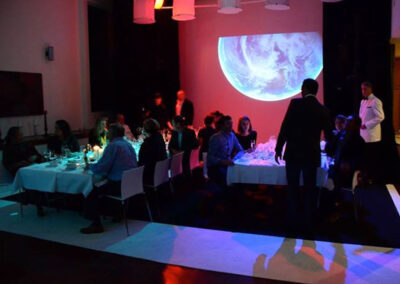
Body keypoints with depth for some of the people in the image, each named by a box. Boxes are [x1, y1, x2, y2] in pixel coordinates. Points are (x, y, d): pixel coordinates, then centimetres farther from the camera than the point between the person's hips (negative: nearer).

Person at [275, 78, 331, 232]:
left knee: (292, 189, 7)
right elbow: (328, 134, 16)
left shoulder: (295, 103, -6)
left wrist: (278, 148, -2)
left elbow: (285, 127, -10)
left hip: (293, 152, -3)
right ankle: (308, 223, 16)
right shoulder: (323, 110, 6)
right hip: (312, 154, 3)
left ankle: (292, 222, 13)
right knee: (309, 190, 11)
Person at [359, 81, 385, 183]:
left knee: (374, 159, 0)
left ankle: (375, 179, 10)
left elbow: (381, 117, -20)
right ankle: (368, 177, 24)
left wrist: (366, 125, -18)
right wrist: (360, 123, 6)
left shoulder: (375, 101, -13)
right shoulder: (363, 101, 14)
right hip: (364, 134, 8)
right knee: (366, 158, 13)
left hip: (372, 135, -8)